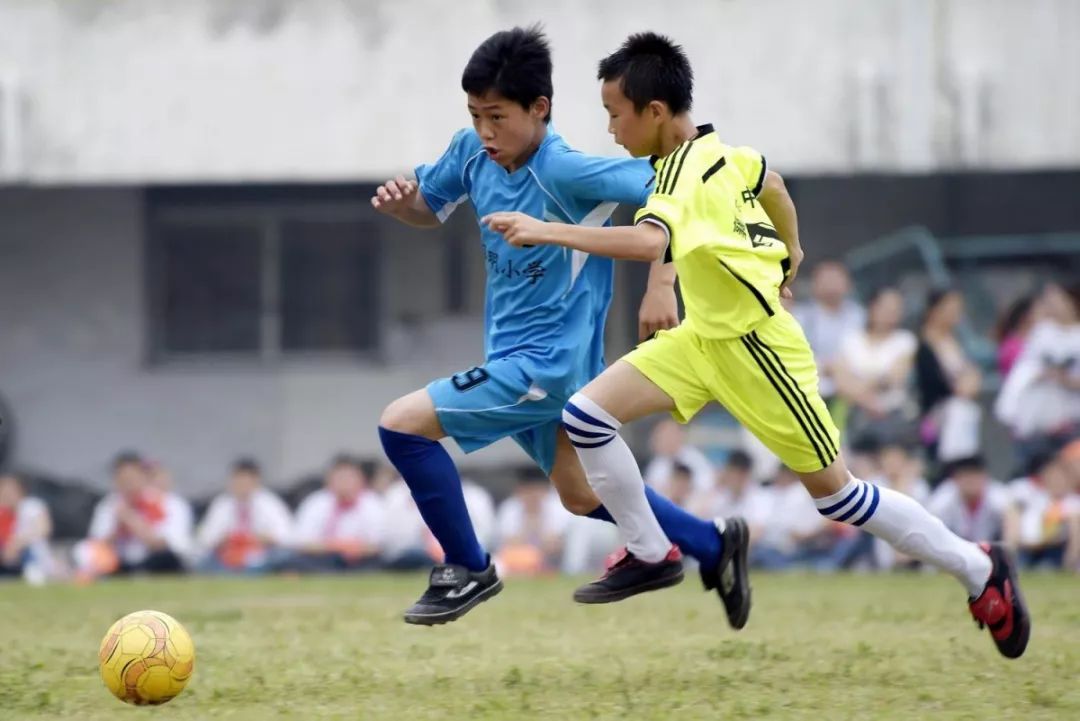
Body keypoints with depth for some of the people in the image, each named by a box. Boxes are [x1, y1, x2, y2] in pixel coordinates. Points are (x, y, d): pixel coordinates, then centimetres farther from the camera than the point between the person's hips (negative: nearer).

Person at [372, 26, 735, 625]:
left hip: (546, 365, -9)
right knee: (583, 496, 23)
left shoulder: (564, 171, -25)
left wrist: (660, 286, -32)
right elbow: (430, 209, 15)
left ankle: (468, 570, -1)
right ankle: (713, 546, 37)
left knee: (401, 424, -15)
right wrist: (400, 202, -9)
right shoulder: (473, 152, -4)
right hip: (520, 357, 9)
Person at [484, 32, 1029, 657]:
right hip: (704, 337, 9)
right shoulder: (719, 151, -1)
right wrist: (789, 251, 37)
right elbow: (770, 184, 20)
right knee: (586, 416, -5)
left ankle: (980, 571, 16)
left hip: (755, 346, -9)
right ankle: (652, 555, 7)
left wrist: (548, 231, -46)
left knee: (835, 493, 2)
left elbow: (649, 242, -49)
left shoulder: (684, 179, -27)